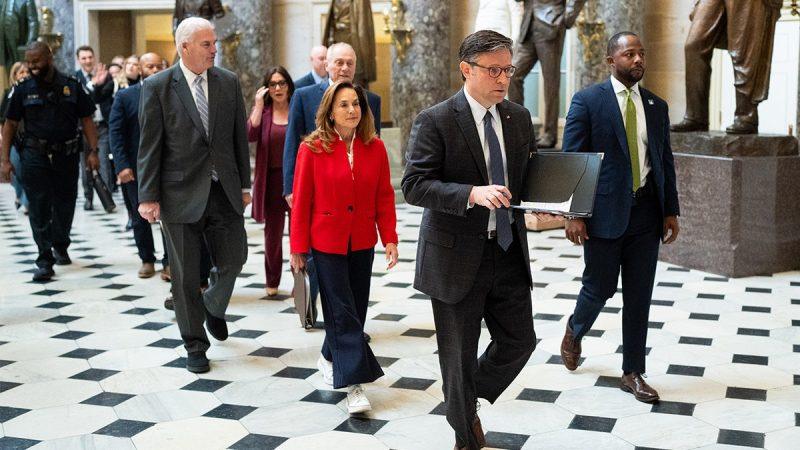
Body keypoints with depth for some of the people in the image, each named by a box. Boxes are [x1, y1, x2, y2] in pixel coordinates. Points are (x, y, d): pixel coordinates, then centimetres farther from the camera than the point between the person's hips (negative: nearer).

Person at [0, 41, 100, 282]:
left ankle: (60, 246, 34)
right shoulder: (23, 89, 4)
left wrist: (93, 151, -6)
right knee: (39, 209, -4)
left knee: (65, 204, 11)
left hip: (67, 155, 1)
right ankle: (45, 260, -2)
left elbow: (87, 120, 4)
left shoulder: (71, 87, 3)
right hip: (35, 156, -1)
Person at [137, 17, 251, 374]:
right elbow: (149, 146, -6)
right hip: (181, 193, -3)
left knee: (233, 258, 6)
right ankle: (195, 345, 20)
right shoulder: (157, 87, -5)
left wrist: (244, 184, 7)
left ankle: (214, 307, 38)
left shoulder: (229, 82, 5)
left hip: (224, 190, 3)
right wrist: (148, 196, -9)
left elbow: (240, 137, 9)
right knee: (185, 275, 5)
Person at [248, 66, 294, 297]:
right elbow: (250, 135, -12)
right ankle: (272, 282, 22)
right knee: (272, 232, 11)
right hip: (272, 179, 2)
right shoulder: (262, 111, 5)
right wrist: (259, 104, -14)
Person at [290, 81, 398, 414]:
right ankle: (354, 385, 0)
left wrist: (390, 238, -1)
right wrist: (298, 248, -4)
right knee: (343, 311, -4)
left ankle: (330, 357, 36)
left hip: (362, 242, 4)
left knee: (356, 308, 12)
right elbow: (302, 200, -5)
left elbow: (384, 196, 4)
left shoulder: (375, 148, 0)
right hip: (327, 241, -4)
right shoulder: (312, 148, -9)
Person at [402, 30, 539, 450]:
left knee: (520, 340, 10)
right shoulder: (434, 121, -11)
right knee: (459, 353, 7)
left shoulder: (519, 118, 7)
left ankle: (469, 400, 38)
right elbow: (414, 185, -18)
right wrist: (473, 194, -30)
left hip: (508, 253, 5)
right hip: (457, 257, -5)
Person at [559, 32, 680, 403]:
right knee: (600, 287, 4)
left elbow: (665, 161, 14)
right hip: (605, 210, -4)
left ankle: (633, 373, 18)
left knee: (639, 296, 7)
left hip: (646, 211, 4)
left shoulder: (656, 106, 11)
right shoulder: (587, 101, -4)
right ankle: (575, 331, 37)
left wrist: (671, 211, 7)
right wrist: (573, 213, -12)